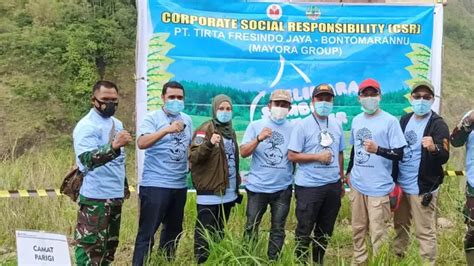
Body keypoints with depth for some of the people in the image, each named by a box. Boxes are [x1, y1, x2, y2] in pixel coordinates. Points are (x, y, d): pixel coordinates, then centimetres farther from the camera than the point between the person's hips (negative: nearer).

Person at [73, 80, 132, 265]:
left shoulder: (117, 123, 13)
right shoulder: (86, 126, -13)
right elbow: (88, 160, -28)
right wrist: (114, 146, -41)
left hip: (115, 195, 9)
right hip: (95, 197, -8)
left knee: (110, 244, 16)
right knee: (90, 246, -5)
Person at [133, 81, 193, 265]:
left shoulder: (187, 120, 11)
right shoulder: (152, 118, -7)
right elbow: (141, 143, -22)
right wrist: (167, 129, -33)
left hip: (180, 185, 6)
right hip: (155, 185, -6)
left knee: (174, 229, 18)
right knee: (147, 231, -3)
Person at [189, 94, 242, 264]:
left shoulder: (230, 131, 15)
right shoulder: (205, 129, -7)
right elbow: (193, 156, -19)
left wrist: (237, 182, 19)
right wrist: (209, 144, -35)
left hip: (228, 192, 7)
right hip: (209, 192, -7)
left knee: (219, 232, 16)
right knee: (205, 232, -3)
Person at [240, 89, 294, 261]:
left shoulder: (293, 129, 4)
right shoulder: (256, 125, 0)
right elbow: (243, 153, -6)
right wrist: (259, 139, -20)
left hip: (283, 188, 1)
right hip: (257, 187, -1)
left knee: (278, 228, 10)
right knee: (251, 227, 8)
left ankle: (273, 260, 24)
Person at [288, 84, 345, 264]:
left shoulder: (336, 125, 7)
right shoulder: (303, 125, -8)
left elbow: (340, 154, 15)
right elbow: (292, 155, -11)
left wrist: (342, 180, 14)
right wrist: (317, 157, -16)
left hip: (333, 185, 5)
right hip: (309, 186, -5)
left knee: (326, 229, 16)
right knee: (304, 230, 5)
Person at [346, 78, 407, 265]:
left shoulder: (390, 121, -9)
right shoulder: (356, 120, 9)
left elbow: (399, 154, -11)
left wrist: (377, 149, -26)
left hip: (379, 188, -6)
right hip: (357, 185, 6)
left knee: (378, 234, -1)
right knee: (358, 229, 18)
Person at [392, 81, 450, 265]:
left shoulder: (438, 124, -12)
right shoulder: (405, 120, 8)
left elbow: (444, 157, -21)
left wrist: (434, 148, -42)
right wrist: (393, 179, 12)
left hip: (423, 188, -7)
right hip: (401, 185, 7)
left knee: (425, 232, 1)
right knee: (400, 226, 19)